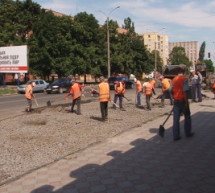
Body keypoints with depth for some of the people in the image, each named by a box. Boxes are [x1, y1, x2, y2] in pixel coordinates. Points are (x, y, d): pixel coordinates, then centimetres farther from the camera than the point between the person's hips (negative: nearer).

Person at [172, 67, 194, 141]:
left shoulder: (174, 79, 6)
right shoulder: (184, 78, -12)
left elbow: (172, 90, 8)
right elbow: (185, 91, -19)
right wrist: (186, 102, -18)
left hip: (176, 101, 5)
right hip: (183, 100, -5)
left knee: (176, 118, 4)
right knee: (187, 117, 13)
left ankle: (176, 135, 5)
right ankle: (188, 133, 23)